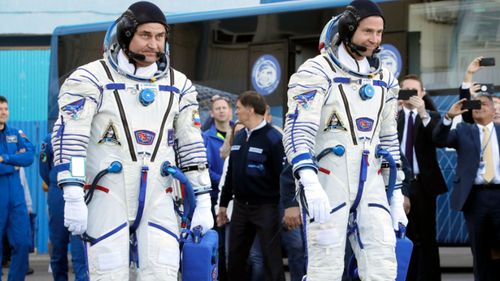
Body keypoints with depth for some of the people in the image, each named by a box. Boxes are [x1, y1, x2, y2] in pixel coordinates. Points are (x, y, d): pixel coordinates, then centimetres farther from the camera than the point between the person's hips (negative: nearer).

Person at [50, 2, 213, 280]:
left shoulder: (178, 85, 11)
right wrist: (73, 199, -17)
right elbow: (69, 138, -9)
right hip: (108, 196, -4)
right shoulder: (93, 79, -4)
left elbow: (191, 146, 14)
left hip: (158, 199, 4)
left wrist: (203, 204, 10)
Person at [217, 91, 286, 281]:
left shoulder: (272, 138, -11)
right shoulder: (239, 137, 11)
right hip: (240, 206, 7)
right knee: (235, 258, 12)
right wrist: (223, 203, 19)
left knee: (272, 259, -3)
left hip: (265, 207, -7)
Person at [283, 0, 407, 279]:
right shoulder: (317, 72, -8)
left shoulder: (384, 79, 14)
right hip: (328, 182, -6)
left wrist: (396, 194, 17)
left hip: (370, 183, 6)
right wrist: (309, 182, -32)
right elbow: (298, 130, -18)